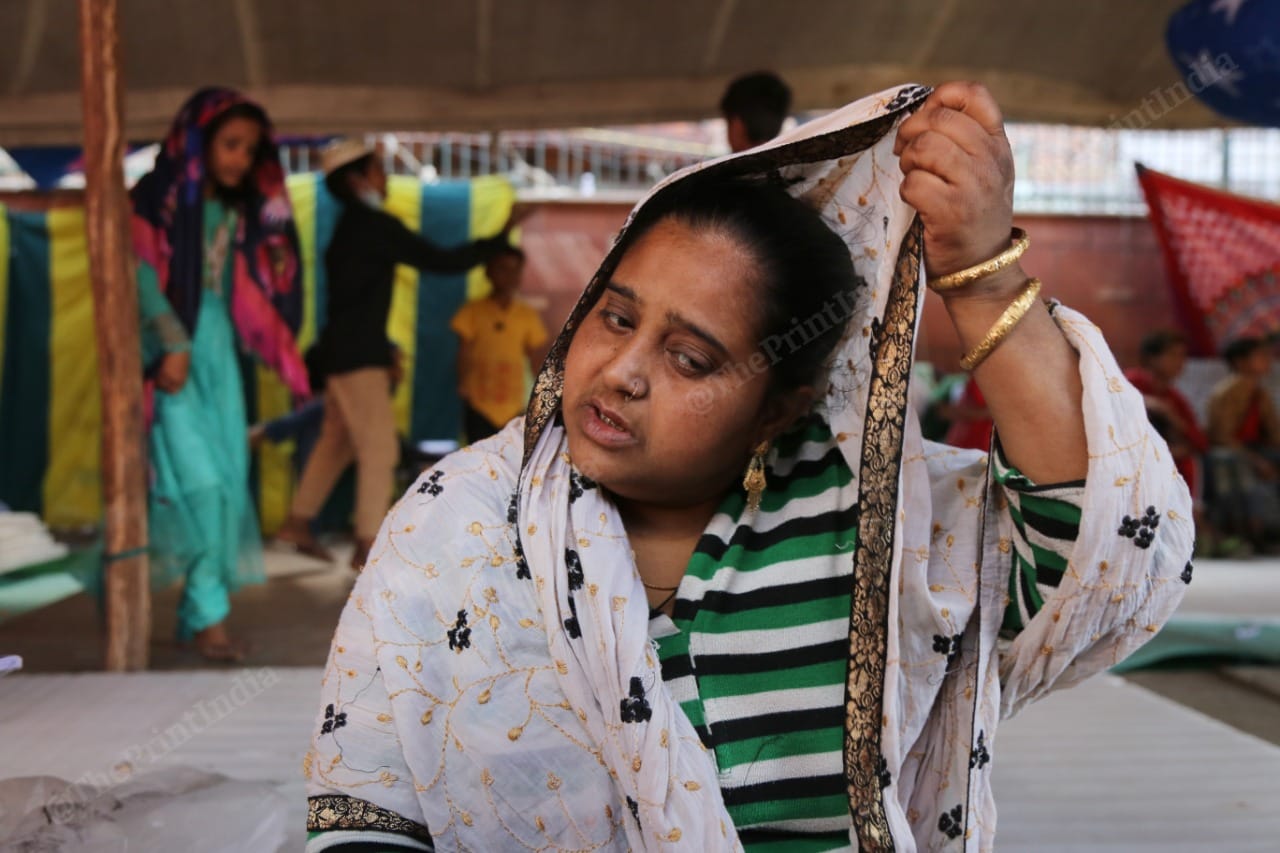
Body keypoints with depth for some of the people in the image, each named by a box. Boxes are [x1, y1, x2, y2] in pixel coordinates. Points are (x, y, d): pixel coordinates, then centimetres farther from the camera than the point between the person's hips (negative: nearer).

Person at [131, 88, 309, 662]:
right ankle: (209, 614, -7)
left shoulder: (238, 213, 14)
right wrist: (173, 343, -22)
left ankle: (198, 613, 7)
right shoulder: (156, 199, -3)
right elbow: (142, 275, -13)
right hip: (172, 354, -6)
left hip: (218, 353, 6)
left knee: (227, 480, 0)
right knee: (195, 479, -13)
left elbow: (254, 294, 12)